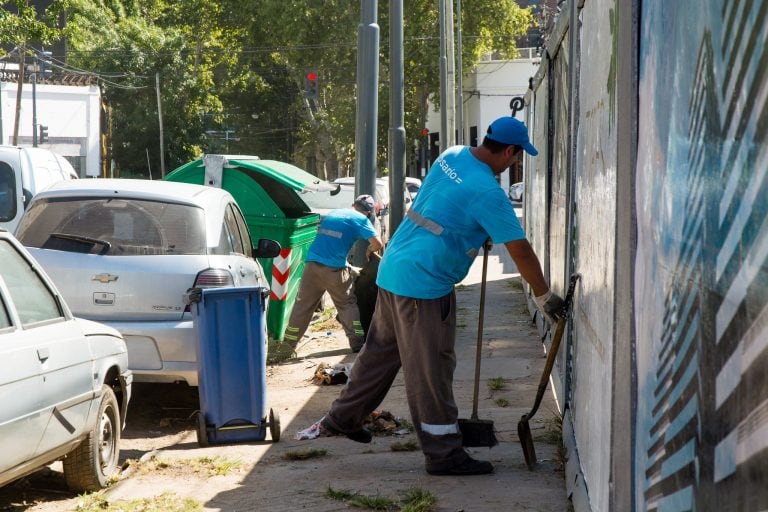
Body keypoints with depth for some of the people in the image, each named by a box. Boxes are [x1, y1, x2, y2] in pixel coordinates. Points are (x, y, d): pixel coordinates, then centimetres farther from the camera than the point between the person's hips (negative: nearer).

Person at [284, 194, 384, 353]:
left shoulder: (332, 213, 22)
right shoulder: (361, 220, 3)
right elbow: (377, 243, -7)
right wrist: (369, 251, 14)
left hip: (312, 264, 4)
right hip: (335, 269, -4)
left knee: (302, 306, 9)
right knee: (348, 305, 10)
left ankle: (288, 343, 10)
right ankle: (358, 343, 9)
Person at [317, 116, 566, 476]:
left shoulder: (452, 156, 6)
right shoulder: (487, 192, -19)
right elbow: (520, 251, -14)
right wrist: (544, 297, -5)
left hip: (393, 269, 9)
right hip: (424, 285, -9)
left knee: (381, 350, 21)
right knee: (431, 369, -3)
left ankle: (342, 419, 33)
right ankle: (443, 453, 4)